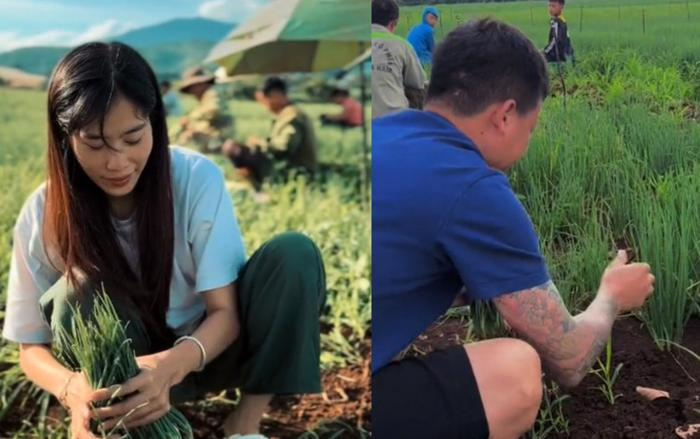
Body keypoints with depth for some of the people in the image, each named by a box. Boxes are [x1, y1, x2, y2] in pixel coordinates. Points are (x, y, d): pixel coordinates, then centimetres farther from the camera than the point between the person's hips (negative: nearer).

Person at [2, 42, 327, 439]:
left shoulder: (197, 177, -20)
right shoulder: (42, 215, -16)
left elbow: (225, 311, -20)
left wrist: (171, 366, -43)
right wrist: (72, 387, -36)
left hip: (208, 346, 0)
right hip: (126, 368, 0)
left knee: (293, 254, -26)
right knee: (76, 293, -31)